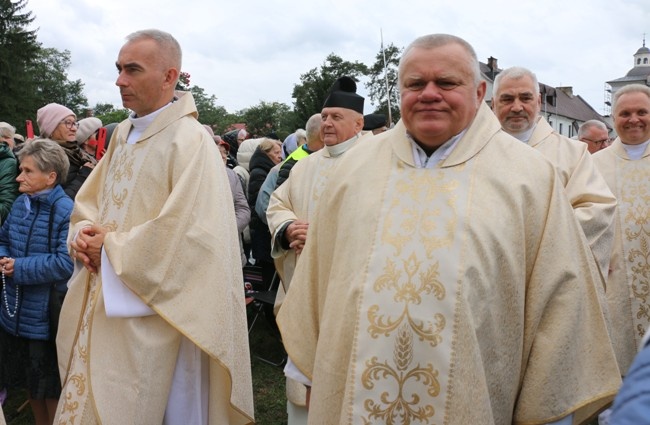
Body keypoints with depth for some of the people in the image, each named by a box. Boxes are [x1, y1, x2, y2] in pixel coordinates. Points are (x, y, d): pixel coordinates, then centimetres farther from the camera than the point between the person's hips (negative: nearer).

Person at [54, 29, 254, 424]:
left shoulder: (191, 141, -16)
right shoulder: (123, 133, 10)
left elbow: (188, 232, -24)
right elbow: (90, 199, 18)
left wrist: (111, 247, -14)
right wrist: (84, 236, -5)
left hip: (152, 314, -8)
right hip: (103, 304, 8)